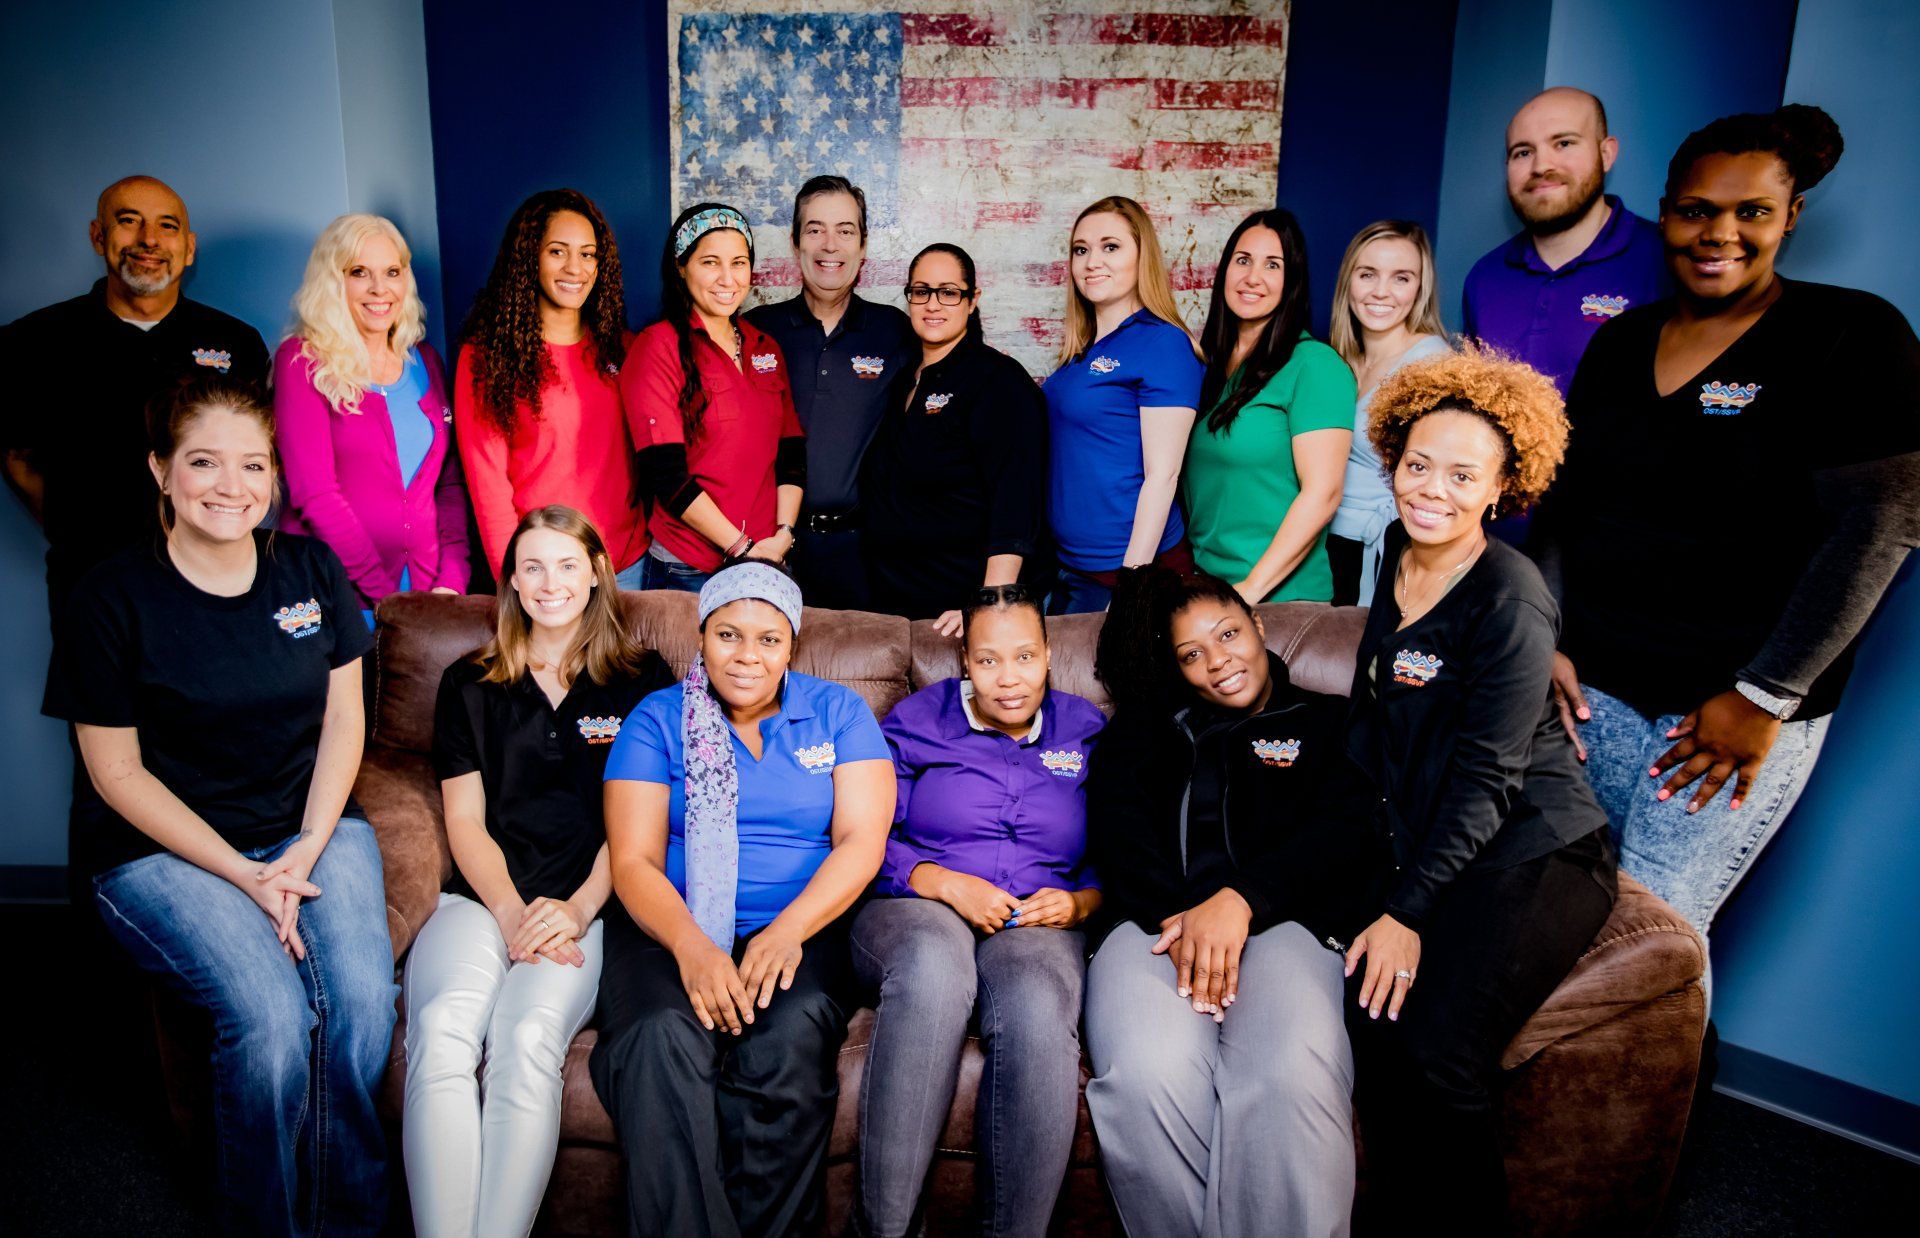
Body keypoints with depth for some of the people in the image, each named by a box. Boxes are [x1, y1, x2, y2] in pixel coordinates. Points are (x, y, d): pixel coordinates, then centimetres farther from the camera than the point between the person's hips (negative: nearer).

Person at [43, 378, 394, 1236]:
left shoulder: (311, 570, 4)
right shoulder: (111, 600, -6)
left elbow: (343, 718, 5)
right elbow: (117, 771, -5)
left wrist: (307, 851, -8)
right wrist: (244, 875, -13)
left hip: (312, 826, 3)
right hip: (161, 848, -2)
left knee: (364, 1001, -22)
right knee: (272, 1017, -26)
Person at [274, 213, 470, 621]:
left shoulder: (426, 362, 11)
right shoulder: (302, 361, -3)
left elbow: (450, 483, 8)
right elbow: (313, 494, -11)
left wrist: (452, 581, -6)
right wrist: (385, 595, -15)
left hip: (426, 591, 4)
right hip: (333, 596, -4)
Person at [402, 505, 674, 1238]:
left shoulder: (643, 682, 12)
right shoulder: (470, 685, 18)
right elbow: (465, 821, 11)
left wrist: (575, 910, -9)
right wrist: (511, 913, -5)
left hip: (586, 908, -2)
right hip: (482, 898, 2)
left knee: (527, 1039, -31)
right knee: (441, 1032, -29)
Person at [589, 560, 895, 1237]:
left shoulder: (839, 713, 10)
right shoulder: (658, 720, 9)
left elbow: (862, 840, -1)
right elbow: (633, 862, 0)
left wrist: (786, 932, -19)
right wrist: (692, 946, -21)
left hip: (805, 924, 0)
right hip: (674, 927, 0)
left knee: (791, 1038, -32)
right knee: (662, 1038, -32)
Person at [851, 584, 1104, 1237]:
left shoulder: (1087, 732, 17)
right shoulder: (917, 720, 12)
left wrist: (1079, 902, -5)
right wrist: (947, 883, -11)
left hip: (1038, 925, 1)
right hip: (917, 912, -1)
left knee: (1037, 1008, -38)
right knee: (933, 963, -40)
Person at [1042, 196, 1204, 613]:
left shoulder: (1163, 344, -13)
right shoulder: (1082, 352, 9)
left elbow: (1163, 475, -17)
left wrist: (1133, 582, -20)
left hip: (1129, 565, -8)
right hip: (1067, 564, 8)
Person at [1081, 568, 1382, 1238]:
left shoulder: (1328, 723, 23)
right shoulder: (1145, 724, 27)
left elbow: (1346, 833, 5)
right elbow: (1114, 824, 10)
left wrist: (1239, 900, -13)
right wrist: (1176, 914, -10)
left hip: (1279, 920, 0)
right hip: (1154, 921, 1)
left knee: (1292, 1076, -34)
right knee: (1147, 1075, -31)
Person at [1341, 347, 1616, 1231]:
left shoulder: (1509, 603, -16)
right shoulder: (1399, 555, 6)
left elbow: (1485, 779, -17)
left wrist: (1408, 912, -19)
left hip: (1534, 853, -5)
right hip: (1418, 843, 6)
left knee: (1440, 1044, -24)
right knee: (1371, 1017, -20)